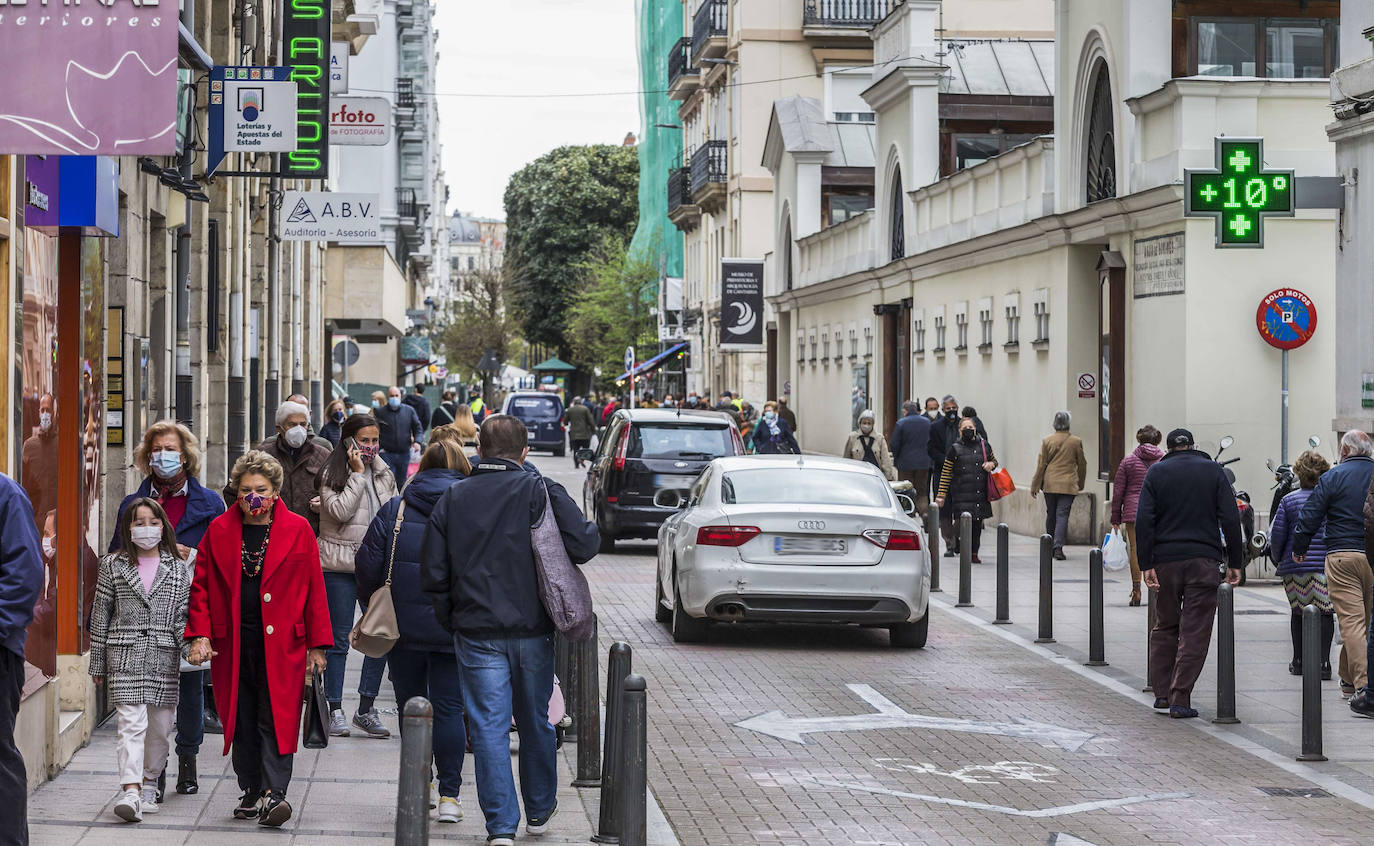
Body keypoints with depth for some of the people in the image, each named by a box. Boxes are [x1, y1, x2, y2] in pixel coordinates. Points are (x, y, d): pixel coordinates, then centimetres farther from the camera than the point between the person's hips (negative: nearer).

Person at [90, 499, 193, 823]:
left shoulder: (178, 568, 8)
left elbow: (183, 615, 8)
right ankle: (131, 792, -21)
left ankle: (148, 784, 23)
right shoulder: (113, 565, 6)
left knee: (160, 725, 6)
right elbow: (101, 615, 8)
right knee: (132, 723, -12)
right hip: (124, 655, -2)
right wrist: (98, 662, 6)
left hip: (164, 656, 2)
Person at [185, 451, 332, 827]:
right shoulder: (219, 531, 7)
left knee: (276, 718, -9)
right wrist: (200, 635, -4)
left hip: (281, 642, -2)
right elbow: (201, 586, 8)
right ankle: (251, 792, 18)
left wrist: (317, 645, -1)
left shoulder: (298, 530, 2)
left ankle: (273, 793, -11)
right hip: (232, 643, 2)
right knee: (241, 720, 7)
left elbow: (314, 590, 2)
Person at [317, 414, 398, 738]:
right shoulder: (332, 475, -3)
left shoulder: (384, 474, 14)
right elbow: (340, 511, -17)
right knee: (339, 639, 0)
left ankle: (366, 708, 8)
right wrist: (358, 474, -14)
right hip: (339, 565, -4)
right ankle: (335, 710, 7)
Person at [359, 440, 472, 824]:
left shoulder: (394, 510, 0)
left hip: (403, 628, 1)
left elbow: (367, 566, -1)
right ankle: (449, 795, -1)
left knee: (411, 705, 14)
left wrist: (372, 606, 14)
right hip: (454, 630, -1)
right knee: (449, 708, 3)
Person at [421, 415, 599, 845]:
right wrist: (593, 530, 8)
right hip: (532, 629, 0)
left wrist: (452, 622, 12)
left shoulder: (452, 499, 1)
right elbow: (584, 545, -15)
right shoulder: (542, 492, -6)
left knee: (489, 727, 1)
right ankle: (539, 810, 31)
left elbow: (433, 573, 1)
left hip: (476, 633, 0)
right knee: (535, 722, 16)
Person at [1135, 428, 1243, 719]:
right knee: (1195, 631, -1)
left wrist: (1146, 565, -5)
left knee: (1165, 626, 16)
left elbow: (1144, 520, -4)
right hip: (1204, 561, -1)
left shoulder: (1156, 471, 5)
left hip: (1166, 561, 1)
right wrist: (1234, 562, 1)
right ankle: (1180, 700, -6)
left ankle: (1162, 693, 15)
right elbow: (1230, 518, -2)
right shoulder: (1213, 470, 5)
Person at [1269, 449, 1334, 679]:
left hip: (1295, 566, 0)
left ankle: (1299, 661, 18)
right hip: (1327, 564, 0)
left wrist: (1277, 557, 18)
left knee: (1298, 612, 12)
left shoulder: (1288, 501, -1)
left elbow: (1277, 535, 1)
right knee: (1324, 612, 0)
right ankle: (1322, 662, -7)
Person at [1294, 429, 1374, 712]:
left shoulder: (1333, 477, -3)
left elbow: (1310, 515, -3)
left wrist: (1299, 548, 11)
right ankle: (1348, 677, 30)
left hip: (1342, 556, -4)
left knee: (1351, 620, -7)